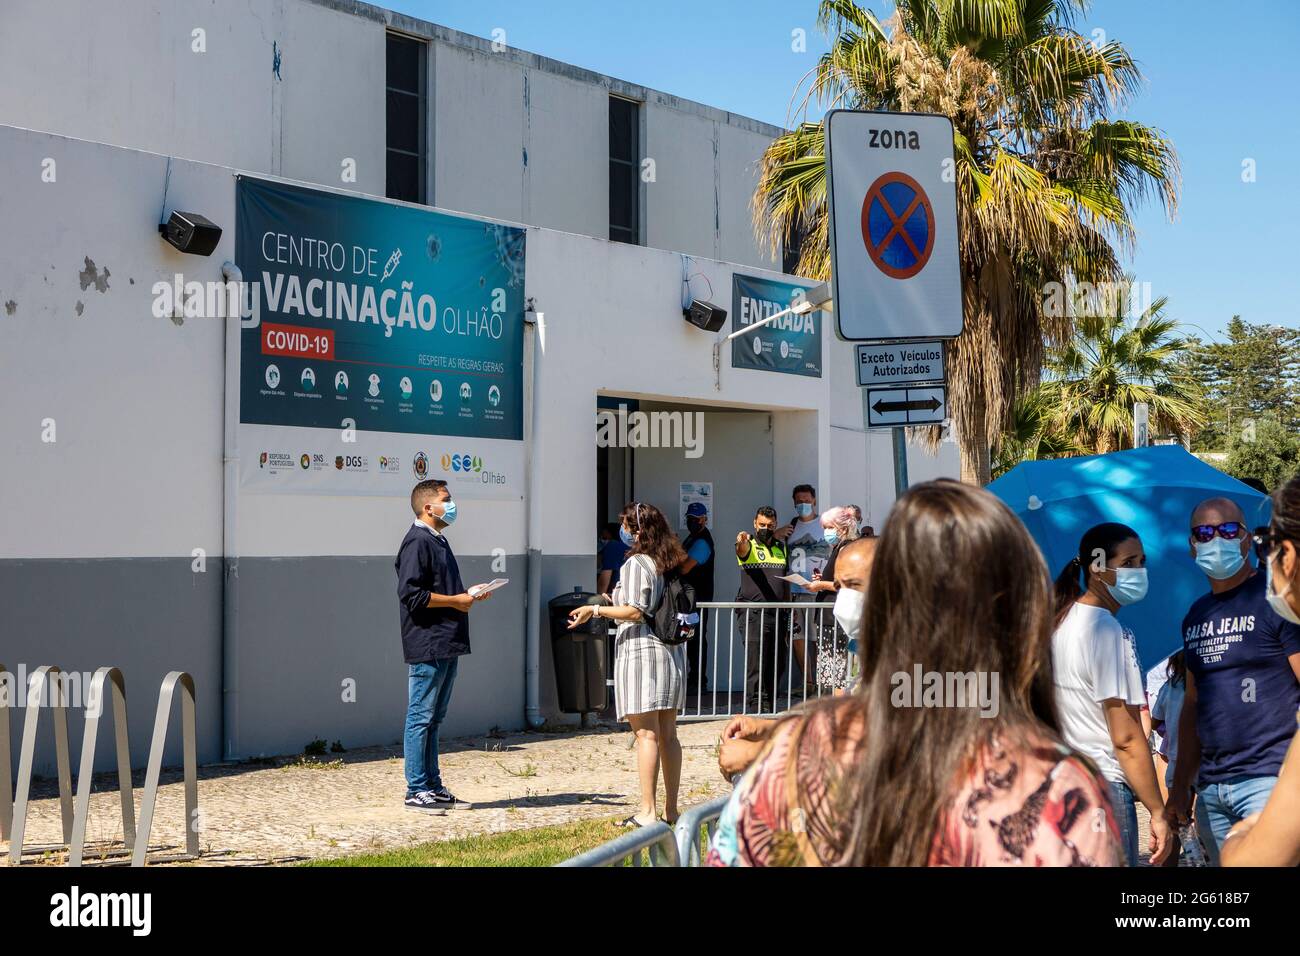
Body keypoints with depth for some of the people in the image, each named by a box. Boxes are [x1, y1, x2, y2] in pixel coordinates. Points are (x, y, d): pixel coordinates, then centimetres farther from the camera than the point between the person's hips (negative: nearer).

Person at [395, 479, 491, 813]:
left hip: (446, 645, 10)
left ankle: (433, 787, 19)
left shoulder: (438, 541, 19)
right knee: (421, 718, -5)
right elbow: (411, 594, -21)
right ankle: (417, 791, -1)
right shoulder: (417, 542, -12)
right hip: (427, 645, -10)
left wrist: (468, 594, 11)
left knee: (433, 719, 13)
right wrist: (456, 600, -15)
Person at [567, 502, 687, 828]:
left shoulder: (635, 563, -10)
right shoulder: (670, 563, 13)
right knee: (667, 734, 10)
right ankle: (671, 810, 14)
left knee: (646, 734, -8)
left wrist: (595, 611, -9)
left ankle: (648, 811, -10)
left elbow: (635, 611, -17)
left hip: (641, 653, -8)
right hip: (672, 651, 8)